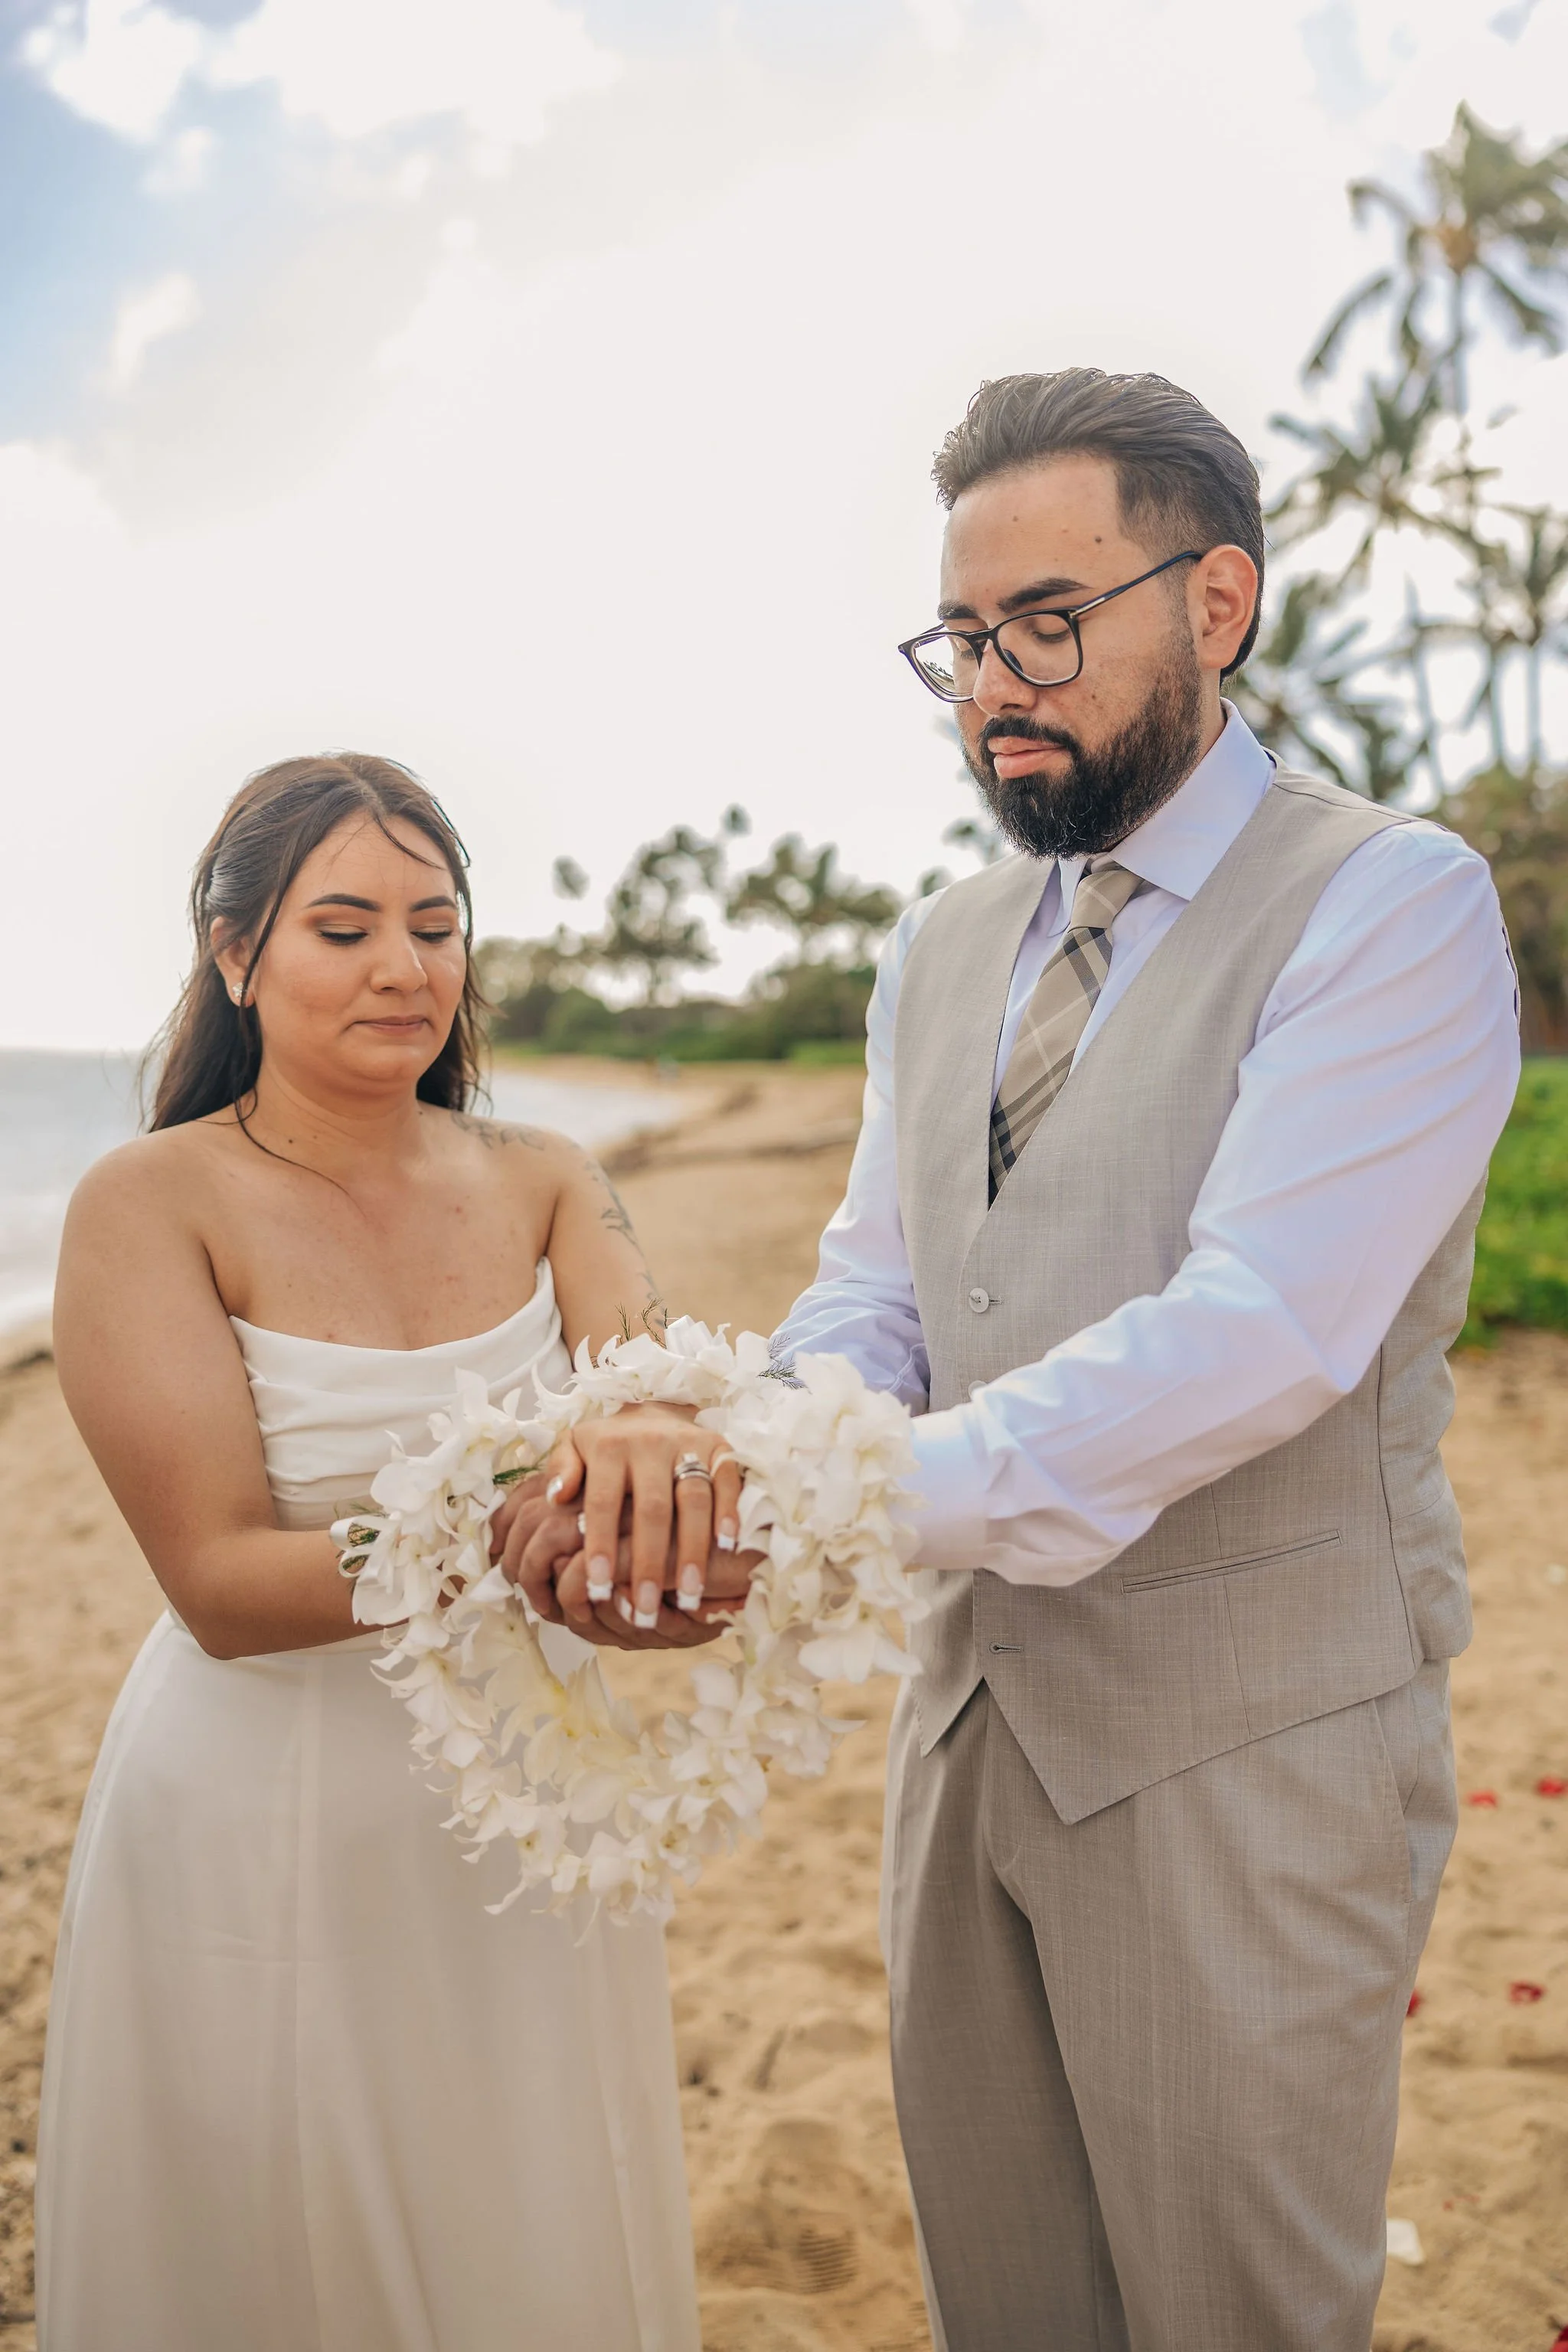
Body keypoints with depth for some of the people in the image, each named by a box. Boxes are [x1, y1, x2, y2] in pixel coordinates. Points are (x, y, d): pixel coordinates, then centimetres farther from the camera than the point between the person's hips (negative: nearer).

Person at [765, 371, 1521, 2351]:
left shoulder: (1391, 901, -13)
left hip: (1245, 1742, -6)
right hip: (974, 1708, 7)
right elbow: (871, 1295, 6)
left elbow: (1260, 1332, -24)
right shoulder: (942, 948, 10)